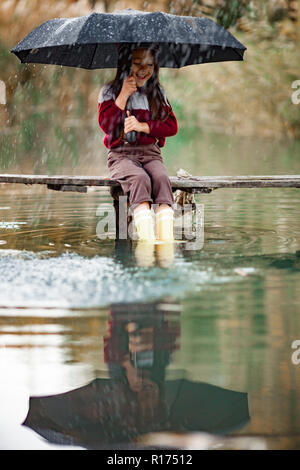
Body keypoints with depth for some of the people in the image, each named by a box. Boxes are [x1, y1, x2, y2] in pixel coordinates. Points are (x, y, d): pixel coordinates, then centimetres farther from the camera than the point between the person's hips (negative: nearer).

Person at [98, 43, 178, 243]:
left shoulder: (157, 93, 15)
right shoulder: (110, 91, 6)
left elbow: (172, 126, 5)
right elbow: (106, 125, -9)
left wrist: (143, 126, -9)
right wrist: (124, 95, -13)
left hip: (151, 153, 2)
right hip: (122, 154, -2)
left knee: (161, 178, -32)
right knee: (140, 178, -35)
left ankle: (166, 237, -46)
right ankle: (146, 237, -49)